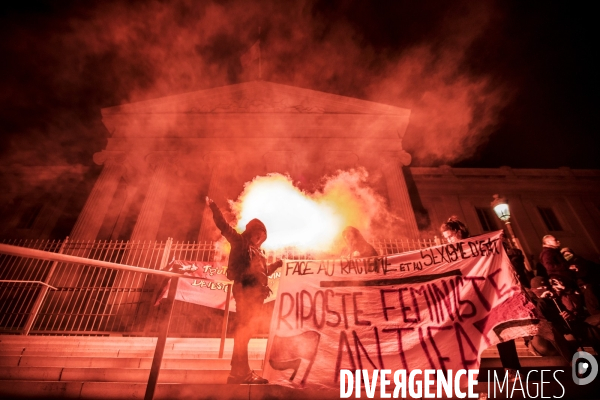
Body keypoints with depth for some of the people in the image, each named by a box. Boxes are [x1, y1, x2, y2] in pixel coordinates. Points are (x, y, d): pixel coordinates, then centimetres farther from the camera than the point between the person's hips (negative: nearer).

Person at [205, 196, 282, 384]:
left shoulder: (258, 251, 24)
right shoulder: (239, 241, 3)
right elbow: (223, 226, -7)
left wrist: (277, 264, 25)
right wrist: (213, 207, -14)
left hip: (256, 292, 8)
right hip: (245, 289, -8)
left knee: (245, 329, 11)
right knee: (244, 328, -11)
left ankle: (238, 372, 19)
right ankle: (241, 372, -7)